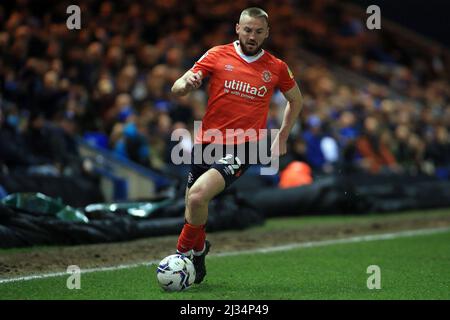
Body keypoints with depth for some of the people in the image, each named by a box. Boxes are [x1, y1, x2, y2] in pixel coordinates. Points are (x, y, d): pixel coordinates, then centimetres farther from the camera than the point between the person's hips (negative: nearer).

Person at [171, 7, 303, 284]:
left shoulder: (277, 68, 4)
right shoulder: (218, 55, 2)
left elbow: (296, 100, 22)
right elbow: (177, 89, -2)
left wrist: (282, 138, 17)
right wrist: (186, 84, -25)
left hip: (241, 149, -3)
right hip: (206, 143, 3)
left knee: (198, 196, -24)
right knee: (193, 207, 8)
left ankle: (187, 251, -3)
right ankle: (199, 247, 39)